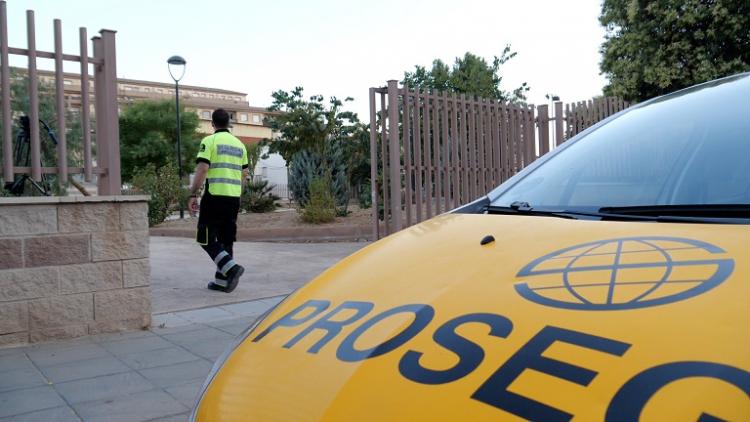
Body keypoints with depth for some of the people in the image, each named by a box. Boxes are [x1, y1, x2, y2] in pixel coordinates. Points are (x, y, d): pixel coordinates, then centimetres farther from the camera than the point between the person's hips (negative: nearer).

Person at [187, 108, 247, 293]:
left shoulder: (209, 141, -5)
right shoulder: (239, 144, 13)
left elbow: (201, 169, -14)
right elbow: (244, 173, 17)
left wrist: (193, 195, -12)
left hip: (214, 196, -6)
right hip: (234, 198, 6)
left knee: (206, 239, 2)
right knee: (226, 240, 11)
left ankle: (231, 268, -15)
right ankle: (221, 280, 14)